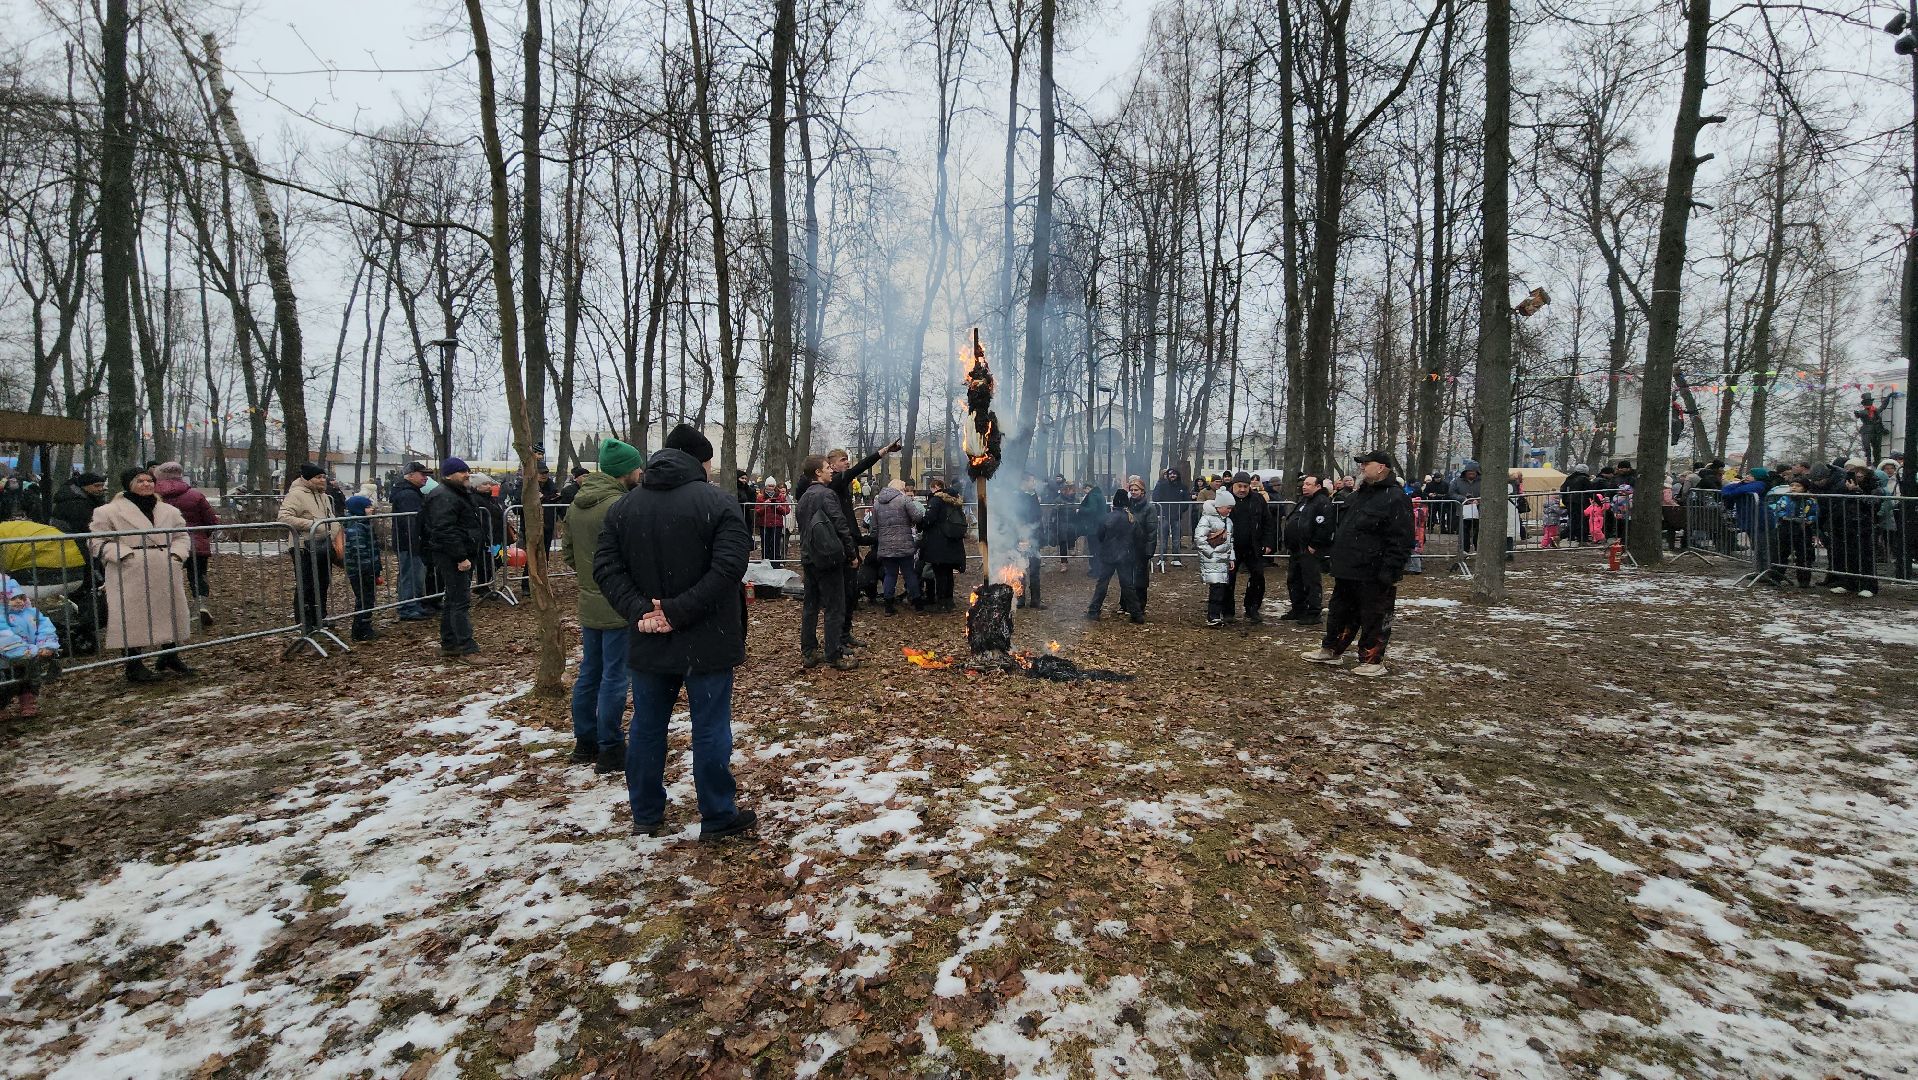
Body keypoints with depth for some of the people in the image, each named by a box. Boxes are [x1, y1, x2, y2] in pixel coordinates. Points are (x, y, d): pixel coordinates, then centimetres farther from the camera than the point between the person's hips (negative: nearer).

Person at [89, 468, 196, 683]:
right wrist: (123, 554, -16)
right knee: (132, 617, -4)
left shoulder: (169, 511, 14)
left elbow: (181, 536, 17)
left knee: (170, 613, 10)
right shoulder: (108, 512, 0)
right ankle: (134, 666, 5)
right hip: (130, 575, -5)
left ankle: (170, 658, 25)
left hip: (166, 573, 5)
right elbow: (97, 541, -1)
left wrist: (177, 554, -2)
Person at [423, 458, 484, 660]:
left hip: (464, 555, 11)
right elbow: (445, 531, -25)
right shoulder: (443, 497, -16)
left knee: (453, 600, 15)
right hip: (453, 558, -11)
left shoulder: (463, 493, 18)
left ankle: (449, 645, 24)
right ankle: (467, 650, -11)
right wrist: (460, 558, -27)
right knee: (460, 602, -11)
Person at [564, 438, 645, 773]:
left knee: (589, 674, 17)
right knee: (615, 679, 0)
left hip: (588, 604, 9)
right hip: (619, 606, -9)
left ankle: (585, 742, 29)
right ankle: (610, 751, 9)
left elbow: (567, 551, 15)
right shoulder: (618, 505, -20)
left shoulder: (576, 503, 8)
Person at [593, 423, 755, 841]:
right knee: (710, 729, 6)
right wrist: (680, 611, -19)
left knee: (647, 727, 17)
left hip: (648, 641, 5)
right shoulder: (720, 502, -10)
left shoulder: (624, 505, 6)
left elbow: (605, 567, -1)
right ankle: (718, 818, 17)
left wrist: (639, 611, -11)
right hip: (706, 641, -4)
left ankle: (646, 816, 30)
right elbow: (728, 568, -21)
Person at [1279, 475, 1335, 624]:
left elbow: (1324, 527, -22)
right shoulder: (1303, 501, 19)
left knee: (1312, 582, -5)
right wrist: (1289, 545, 19)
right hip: (1296, 550, 10)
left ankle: (1313, 614, 1)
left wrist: (1313, 546, -21)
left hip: (1310, 551, -10)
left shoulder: (1323, 503, -12)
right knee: (1294, 580, 16)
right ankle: (1298, 610, 26)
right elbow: (1291, 523, 26)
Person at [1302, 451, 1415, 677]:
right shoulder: (1357, 496, 15)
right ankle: (1330, 650, 28)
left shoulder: (1394, 499, -14)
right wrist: (1336, 560, 19)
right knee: (1341, 612, 17)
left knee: (1374, 618, 3)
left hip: (1373, 576, -9)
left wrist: (1390, 572, -23)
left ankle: (1372, 660, 13)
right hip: (1347, 571, 9)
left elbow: (1400, 541, -19)